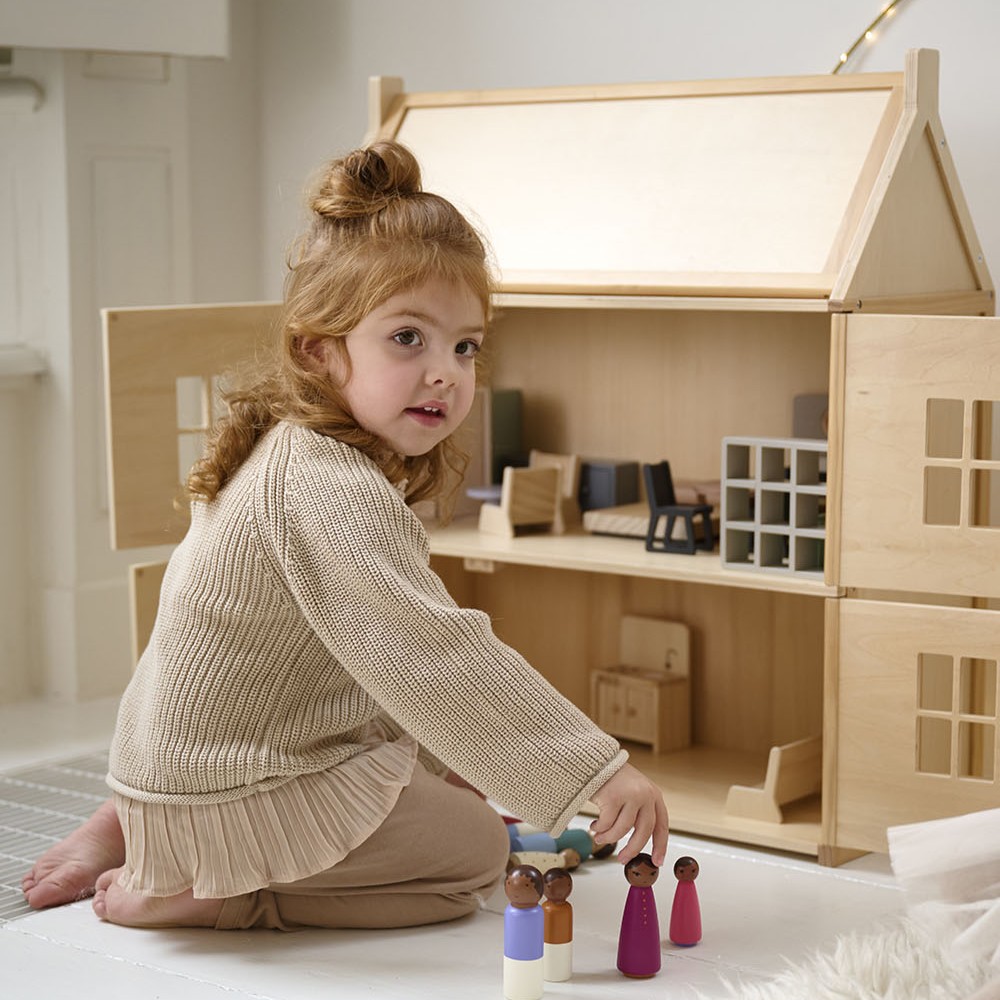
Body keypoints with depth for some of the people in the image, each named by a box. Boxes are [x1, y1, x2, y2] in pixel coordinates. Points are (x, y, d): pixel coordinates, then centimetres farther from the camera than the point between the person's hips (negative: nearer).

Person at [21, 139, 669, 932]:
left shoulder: (291, 451, 6)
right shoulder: (333, 492, -27)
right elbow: (435, 655, -33)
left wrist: (448, 756, 19)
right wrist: (598, 770, -32)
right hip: (229, 794, -9)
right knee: (473, 849, 2)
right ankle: (202, 891, -3)